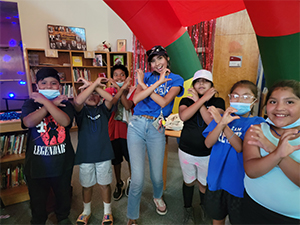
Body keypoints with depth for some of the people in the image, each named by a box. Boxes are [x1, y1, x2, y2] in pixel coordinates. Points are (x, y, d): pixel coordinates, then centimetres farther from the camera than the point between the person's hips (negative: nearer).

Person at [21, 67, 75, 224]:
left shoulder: (65, 104, -4)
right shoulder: (30, 103, -2)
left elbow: (65, 121, -25)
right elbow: (28, 122, -23)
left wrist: (45, 101, -24)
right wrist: (52, 104, -21)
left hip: (62, 162, 1)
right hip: (37, 163, 0)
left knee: (64, 196, 22)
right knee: (37, 201, 20)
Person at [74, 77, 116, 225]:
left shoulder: (103, 109, 2)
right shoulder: (81, 110, -1)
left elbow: (110, 98, -19)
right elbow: (77, 101, -25)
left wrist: (94, 86, -15)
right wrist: (94, 83, -22)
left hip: (103, 153, 0)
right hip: (85, 155, 0)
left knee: (105, 184, 13)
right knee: (87, 185, 17)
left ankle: (107, 211, 37)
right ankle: (86, 210, 43)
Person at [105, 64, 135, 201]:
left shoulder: (132, 90, -3)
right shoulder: (109, 90, 2)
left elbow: (128, 106, -20)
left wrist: (120, 89, -22)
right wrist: (121, 89, -22)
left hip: (128, 128, -1)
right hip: (114, 129, 2)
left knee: (131, 157, 11)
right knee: (116, 159, 14)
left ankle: (131, 180, 38)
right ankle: (119, 184, 37)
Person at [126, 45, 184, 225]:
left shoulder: (176, 79, 5)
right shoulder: (147, 76, 9)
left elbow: (163, 102, -12)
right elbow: (136, 99, -8)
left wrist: (144, 85, -7)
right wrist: (157, 83, -13)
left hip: (156, 129, 0)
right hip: (137, 125, 1)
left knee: (157, 175, 11)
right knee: (137, 178, -2)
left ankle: (158, 197, 49)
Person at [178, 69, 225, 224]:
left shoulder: (218, 102, -4)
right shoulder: (186, 100, -3)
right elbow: (183, 116, -26)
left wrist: (198, 100, -21)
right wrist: (203, 99, -25)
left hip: (208, 153, 0)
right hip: (187, 151, 1)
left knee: (204, 183, 18)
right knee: (189, 182, 19)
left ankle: (204, 207, 50)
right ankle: (188, 209, 45)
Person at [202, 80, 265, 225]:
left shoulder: (257, 123, -10)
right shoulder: (221, 117, -2)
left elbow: (241, 148, -22)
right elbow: (208, 143, -13)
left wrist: (223, 124, -29)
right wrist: (221, 123, -28)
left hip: (240, 183, -2)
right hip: (216, 179, 2)